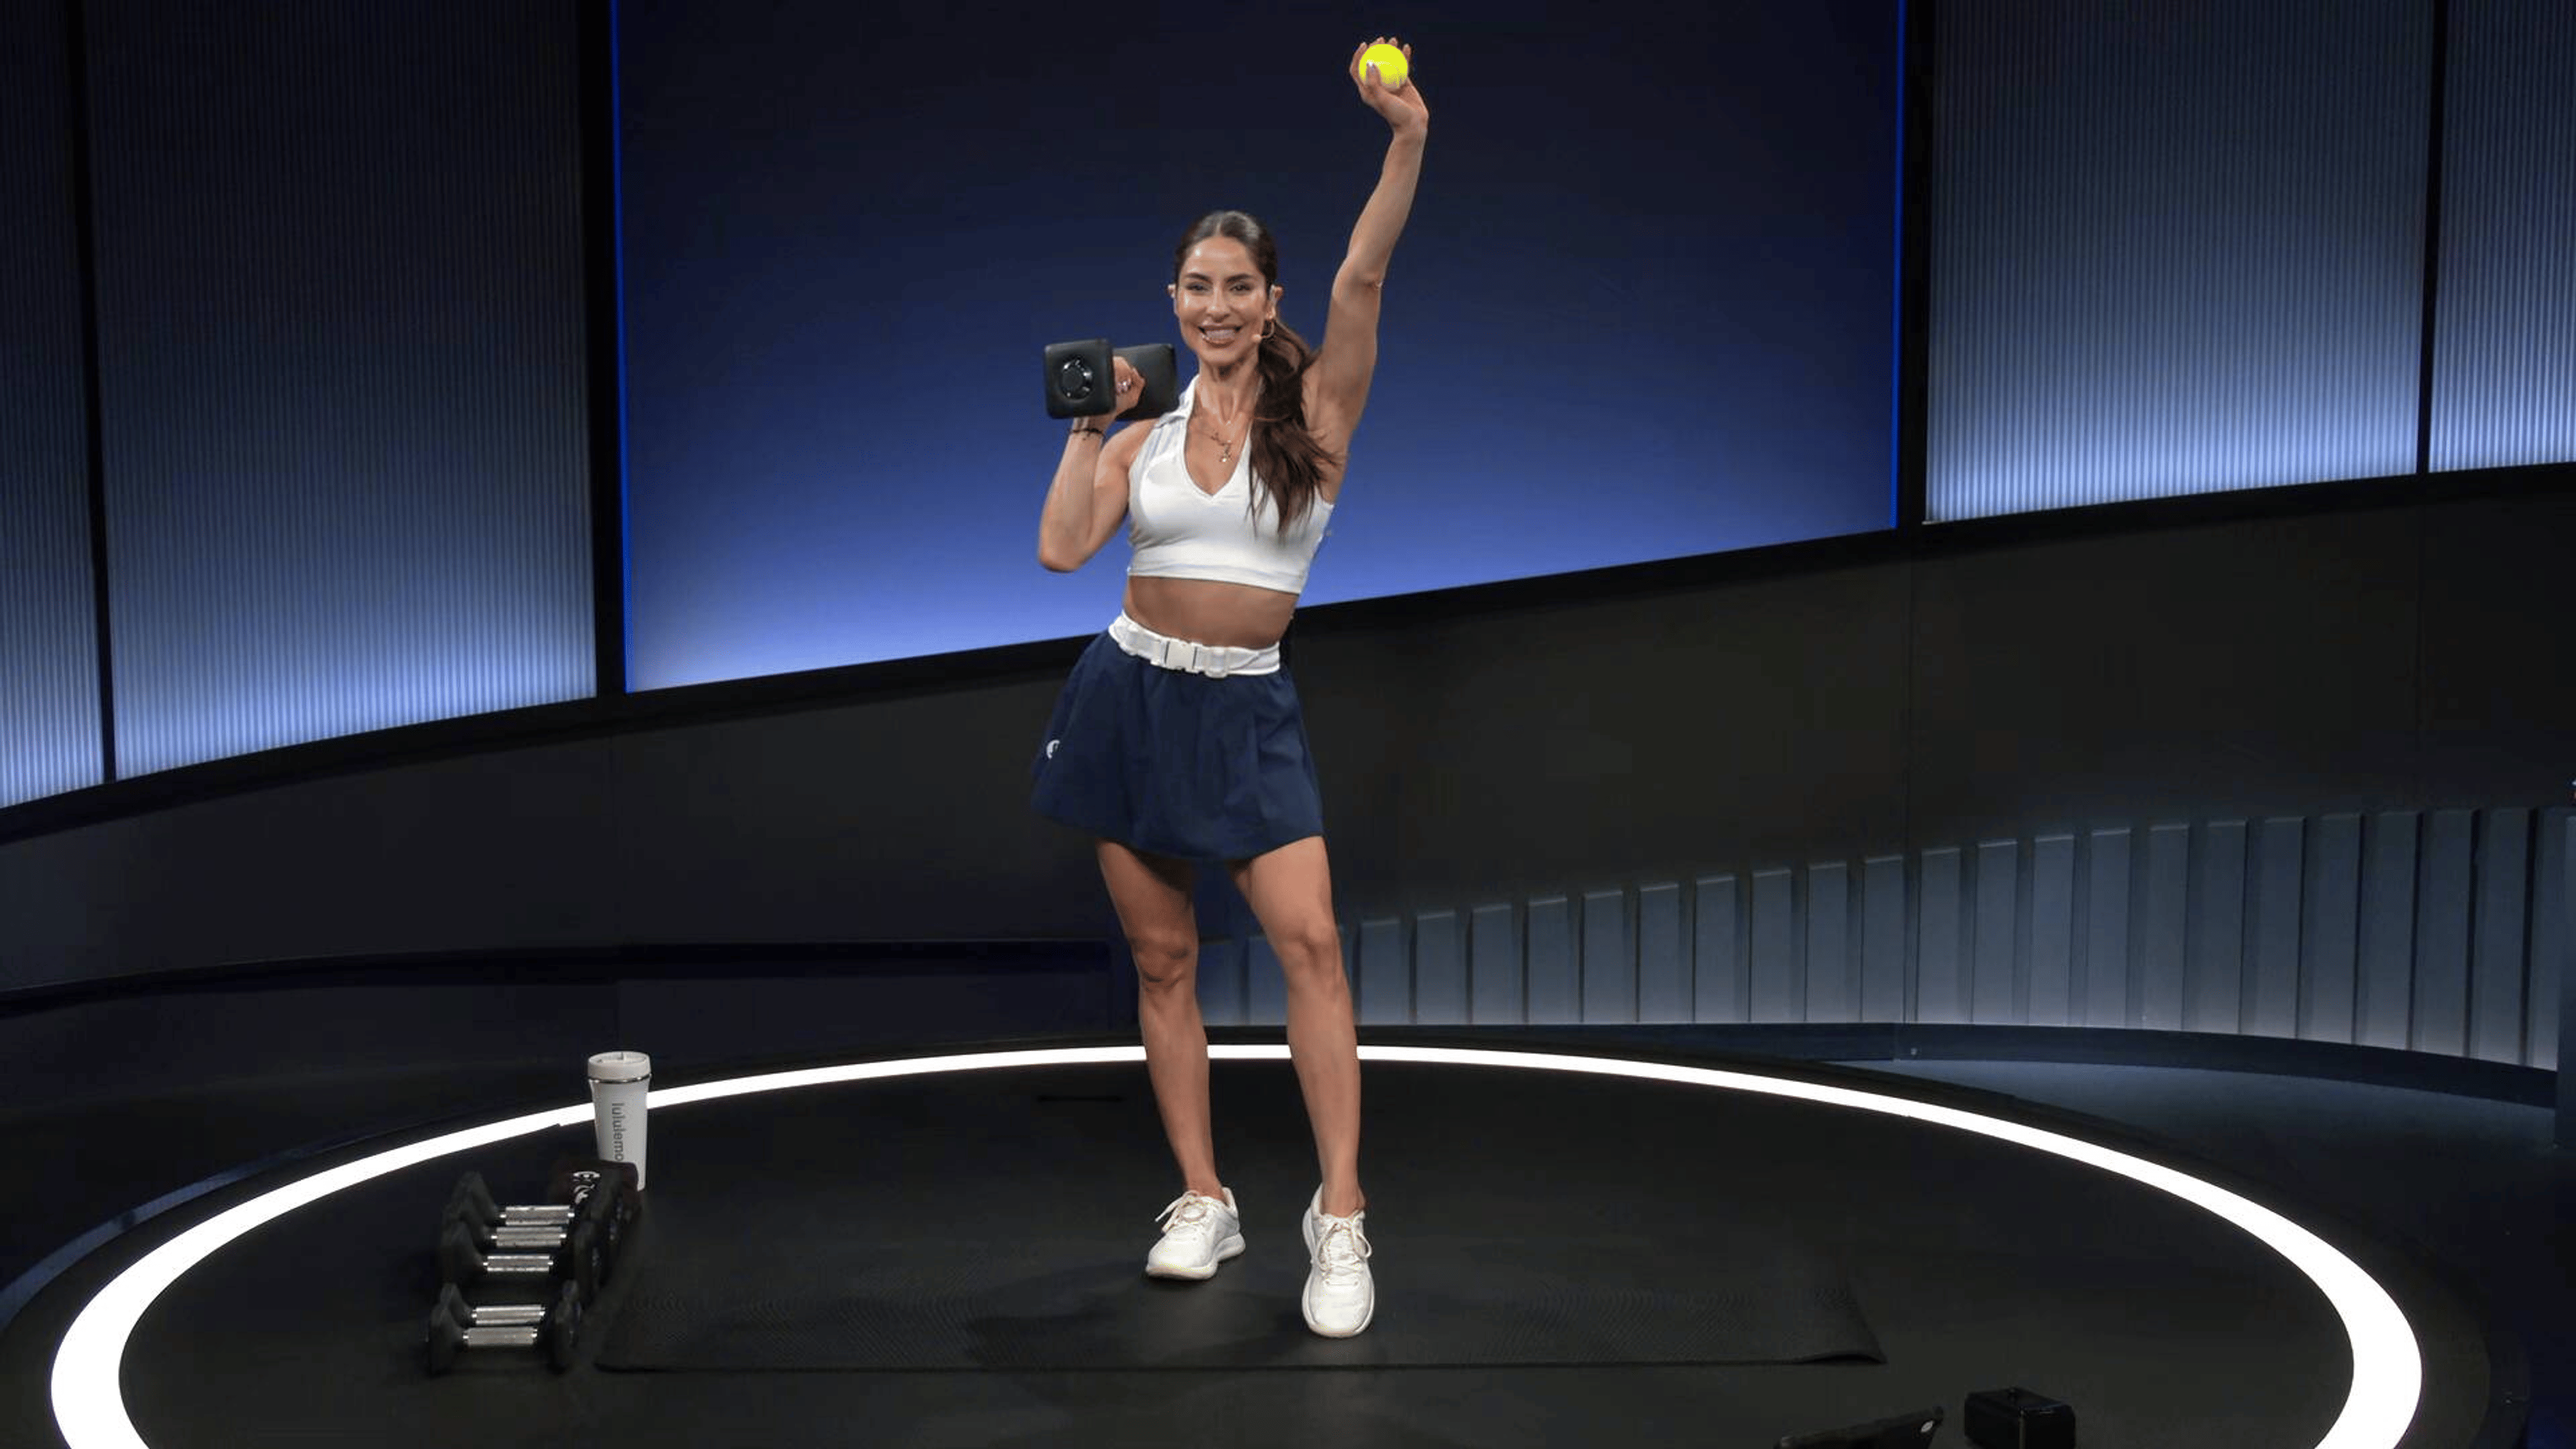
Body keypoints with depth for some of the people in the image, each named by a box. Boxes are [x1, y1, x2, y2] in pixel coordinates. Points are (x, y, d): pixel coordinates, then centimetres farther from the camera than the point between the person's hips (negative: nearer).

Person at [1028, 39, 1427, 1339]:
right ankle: (1202, 1201, 17)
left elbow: (1363, 278, -16)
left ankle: (1339, 1217, -11)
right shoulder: (1145, 436, 7)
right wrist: (1088, 426, -1)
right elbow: (1061, 549, -3)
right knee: (1161, 956, 6)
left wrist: (1406, 144, -27)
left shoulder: (1315, 409, -1)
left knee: (1308, 939, -16)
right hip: (1131, 696, 3)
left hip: (1246, 710, -3)